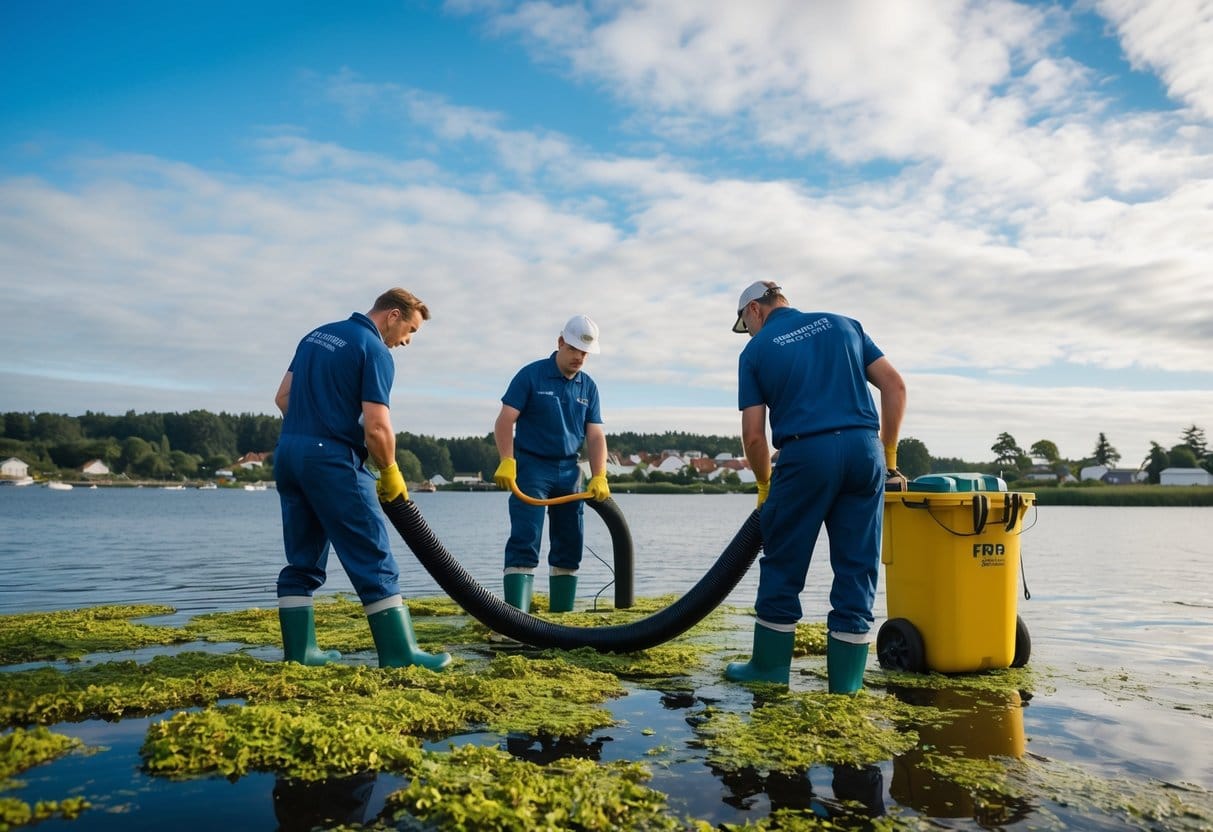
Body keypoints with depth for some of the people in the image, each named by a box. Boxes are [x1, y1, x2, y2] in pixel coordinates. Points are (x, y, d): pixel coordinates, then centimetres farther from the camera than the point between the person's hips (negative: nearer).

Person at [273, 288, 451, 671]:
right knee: (373, 561, -3)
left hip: (288, 453, 8)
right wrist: (391, 474, -1)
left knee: (302, 562, 14)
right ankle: (399, 653, 0)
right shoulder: (374, 351, -9)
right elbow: (376, 428, -16)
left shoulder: (316, 335, 17)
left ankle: (299, 650, 18)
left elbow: (283, 398, 17)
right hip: (332, 460, -8)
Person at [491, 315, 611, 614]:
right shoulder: (531, 375, -6)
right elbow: (505, 421, -11)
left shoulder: (588, 387, 8)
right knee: (525, 542, -12)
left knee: (570, 544, 7)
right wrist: (507, 461, -24)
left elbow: (595, 435, 5)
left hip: (569, 470, 6)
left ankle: (561, 615, 17)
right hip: (531, 466, -5)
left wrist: (599, 476, -8)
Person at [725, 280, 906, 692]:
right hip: (864, 450, 4)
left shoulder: (756, 350, 8)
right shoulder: (842, 324, 18)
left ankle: (770, 665, 20)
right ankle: (846, 679, 14)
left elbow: (753, 435, 2)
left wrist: (764, 484, 18)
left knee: (783, 564, 10)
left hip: (806, 454, -3)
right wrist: (888, 453, 16)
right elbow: (894, 385, 10)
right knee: (857, 567, 9)